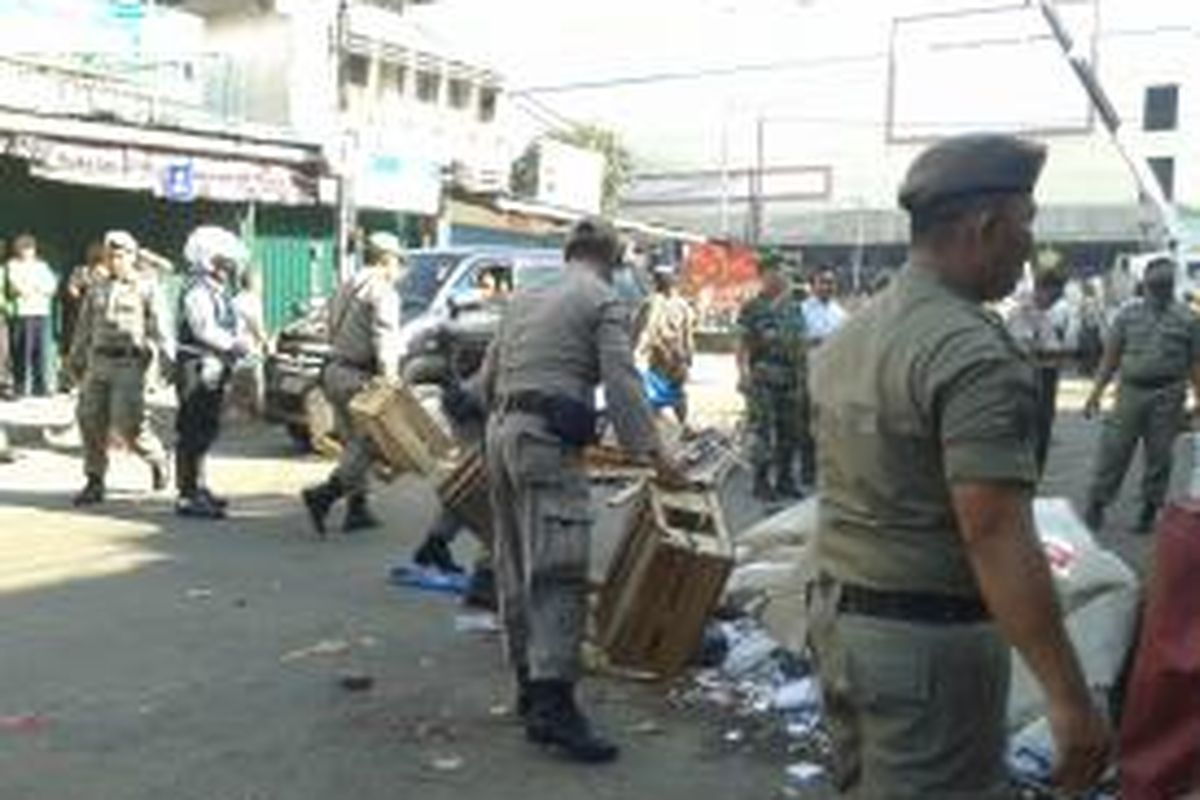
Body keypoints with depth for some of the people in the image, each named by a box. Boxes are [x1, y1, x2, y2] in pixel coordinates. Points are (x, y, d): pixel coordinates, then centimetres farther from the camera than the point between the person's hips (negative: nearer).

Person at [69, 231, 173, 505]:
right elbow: (84, 329, 22)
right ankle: (95, 483, 10)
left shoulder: (145, 290, 2)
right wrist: (76, 361, 23)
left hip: (129, 363, -5)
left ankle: (156, 458, 17)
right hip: (98, 362, 5)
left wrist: (170, 359, -10)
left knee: (127, 421, -12)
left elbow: (160, 328, -2)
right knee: (90, 419, 1)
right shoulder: (97, 290, 16)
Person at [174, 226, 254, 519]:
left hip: (214, 369, 10)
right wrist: (233, 344, -20)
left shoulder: (219, 292, 19)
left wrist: (241, 341, 1)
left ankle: (198, 487, 28)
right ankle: (188, 496, -4)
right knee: (192, 432, -7)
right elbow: (204, 330, -24)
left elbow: (230, 328, 19)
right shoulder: (197, 291, -13)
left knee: (205, 431, 17)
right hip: (197, 367, -10)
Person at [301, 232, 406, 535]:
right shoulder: (382, 291, -9)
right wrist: (389, 373, -27)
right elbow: (384, 336, -21)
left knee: (354, 442, 15)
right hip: (358, 376, -9)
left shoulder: (348, 287, 19)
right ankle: (323, 495, -16)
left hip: (335, 371, 10)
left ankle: (357, 508, 17)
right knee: (368, 443, -6)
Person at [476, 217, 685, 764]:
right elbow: (621, 383, -11)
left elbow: (486, 380, 24)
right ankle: (552, 703, -18)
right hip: (549, 438, -8)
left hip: (501, 432, 8)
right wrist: (652, 452, -11)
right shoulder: (605, 302, 1)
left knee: (515, 566, 13)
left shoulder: (523, 299, 21)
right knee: (559, 571, -12)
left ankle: (529, 683, 23)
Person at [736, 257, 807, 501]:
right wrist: (744, 373, -17)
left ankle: (785, 478, 21)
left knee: (789, 431, 10)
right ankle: (761, 481, 4)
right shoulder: (752, 308, -3)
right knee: (761, 430, -4)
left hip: (790, 379, 6)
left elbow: (801, 341, 18)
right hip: (763, 379, -6)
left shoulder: (795, 307, 14)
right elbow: (743, 344, -7)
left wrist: (803, 370, 13)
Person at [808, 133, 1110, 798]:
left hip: (835, 615, 9)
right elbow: (994, 536, -26)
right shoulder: (974, 351, -20)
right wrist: (1068, 697, -24)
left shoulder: (848, 336, 8)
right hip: (930, 637, -8)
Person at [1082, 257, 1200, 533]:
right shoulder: (1128, 314, 7)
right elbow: (1111, 356, 8)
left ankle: (1150, 510, 17)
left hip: (1168, 397, 0)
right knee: (1114, 448, -1)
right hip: (1131, 390, 0)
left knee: (1159, 455, 6)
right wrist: (1096, 392, 3)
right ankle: (1096, 505, 6)